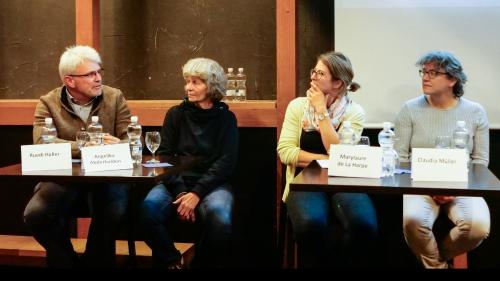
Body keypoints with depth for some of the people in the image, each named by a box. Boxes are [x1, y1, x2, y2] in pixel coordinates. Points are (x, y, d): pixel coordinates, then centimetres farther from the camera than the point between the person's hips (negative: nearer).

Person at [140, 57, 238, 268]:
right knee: (148, 209, -29)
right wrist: (180, 192, -13)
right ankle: (172, 262, -4)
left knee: (220, 218, -34)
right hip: (176, 182, 2)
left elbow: (226, 162, -2)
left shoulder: (226, 118, 6)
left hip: (212, 184, -1)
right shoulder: (175, 114, 11)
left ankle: (203, 263, -5)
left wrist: (197, 194, -15)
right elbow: (164, 156, 4)